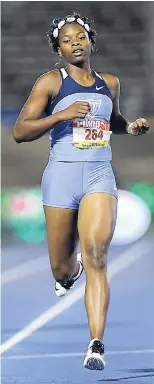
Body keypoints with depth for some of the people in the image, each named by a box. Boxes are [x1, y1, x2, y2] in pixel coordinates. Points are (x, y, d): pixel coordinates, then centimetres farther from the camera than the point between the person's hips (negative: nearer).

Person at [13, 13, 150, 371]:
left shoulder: (110, 83, 14)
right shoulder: (51, 82, 0)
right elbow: (20, 131, -6)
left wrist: (131, 126, 12)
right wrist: (62, 114, -17)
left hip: (100, 175, 2)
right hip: (62, 174, -2)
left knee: (95, 256, -18)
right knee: (61, 268, 6)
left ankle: (96, 345, -23)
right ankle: (68, 274, 47)